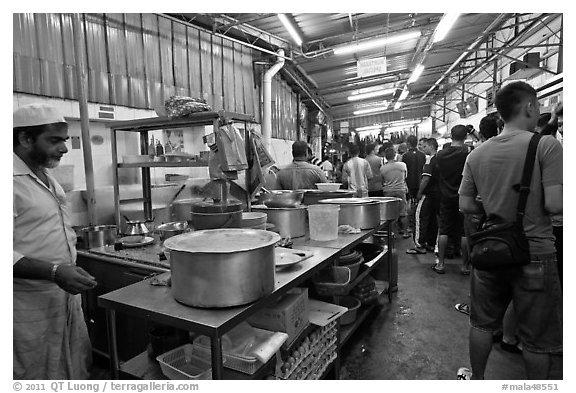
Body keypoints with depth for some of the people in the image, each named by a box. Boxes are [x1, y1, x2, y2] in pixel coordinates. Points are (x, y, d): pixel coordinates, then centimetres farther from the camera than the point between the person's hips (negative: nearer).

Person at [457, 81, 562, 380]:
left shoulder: (477, 154, -1)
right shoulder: (546, 145, -12)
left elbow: (466, 205, 1)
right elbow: (555, 205, -18)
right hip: (534, 253, -3)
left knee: (482, 323, 21)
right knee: (536, 338, 15)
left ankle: (476, 379, 39)